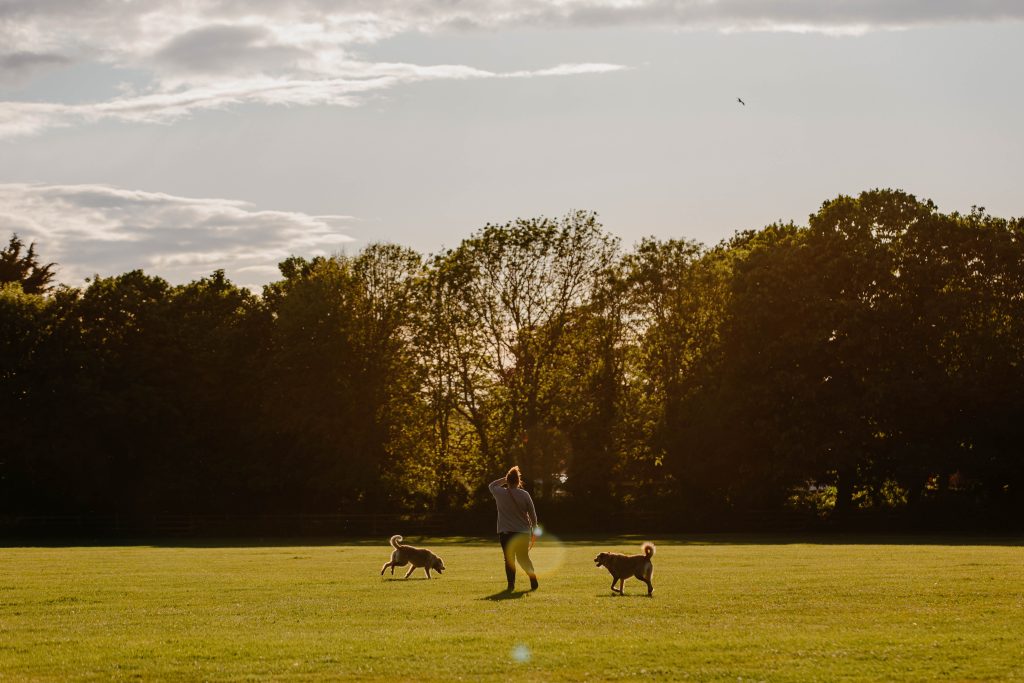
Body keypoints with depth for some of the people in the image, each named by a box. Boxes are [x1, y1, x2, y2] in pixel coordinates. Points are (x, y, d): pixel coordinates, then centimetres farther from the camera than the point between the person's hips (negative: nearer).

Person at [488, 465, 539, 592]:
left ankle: (511, 585, 1)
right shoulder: (524, 495, -3)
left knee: (509, 559, 5)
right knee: (524, 558, 14)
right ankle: (533, 582, 11)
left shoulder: (500, 493, -4)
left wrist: (505, 479, 16)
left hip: (505, 533, -2)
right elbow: (532, 514, 2)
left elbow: (491, 485, 20)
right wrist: (534, 528, 15)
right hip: (523, 532, 2)